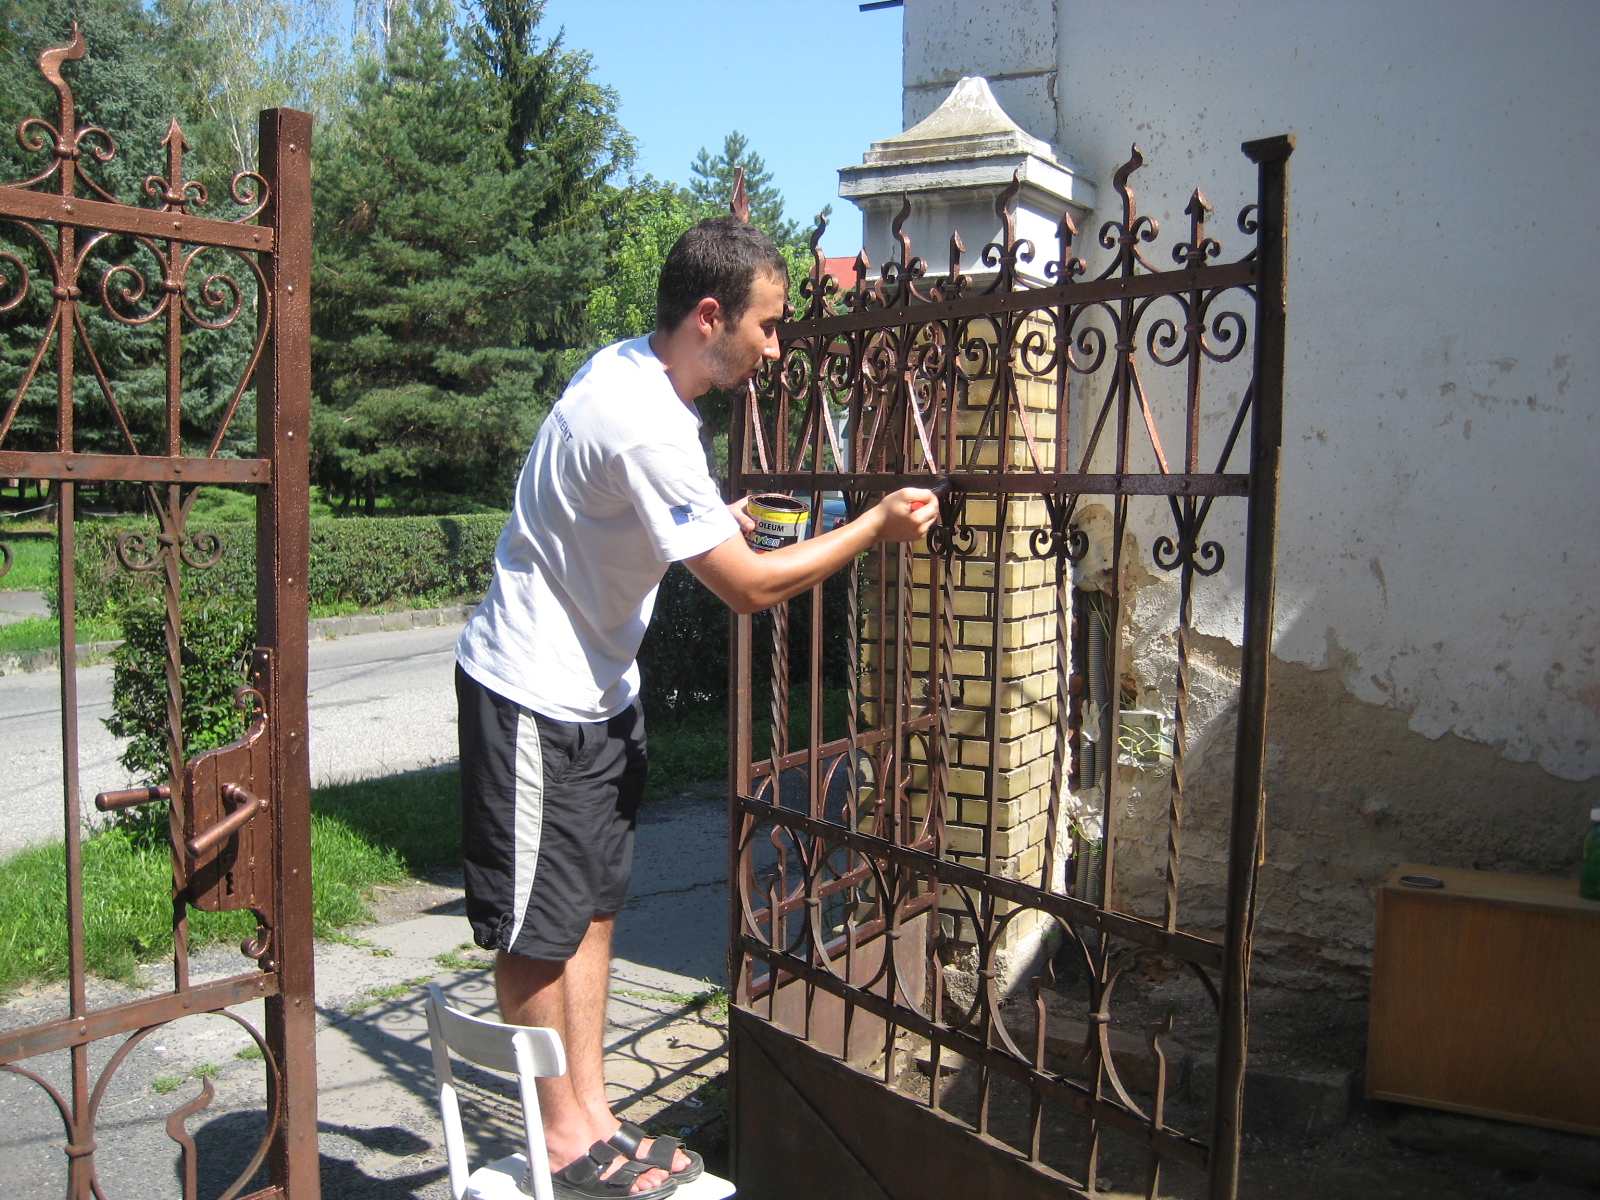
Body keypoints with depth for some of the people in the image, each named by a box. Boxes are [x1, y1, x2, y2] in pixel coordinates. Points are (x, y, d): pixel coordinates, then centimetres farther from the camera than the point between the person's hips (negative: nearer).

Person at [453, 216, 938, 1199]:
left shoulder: (626, 369, 4)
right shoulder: (648, 424, -27)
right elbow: (750, 588, -22)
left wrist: (715, 525, 8)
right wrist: (877, 525, -12)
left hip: (595, 686, 10)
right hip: (535, 696, -10)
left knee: (592, 904, 14)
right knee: (540, 925, 4)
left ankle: (591, 1117, 27)